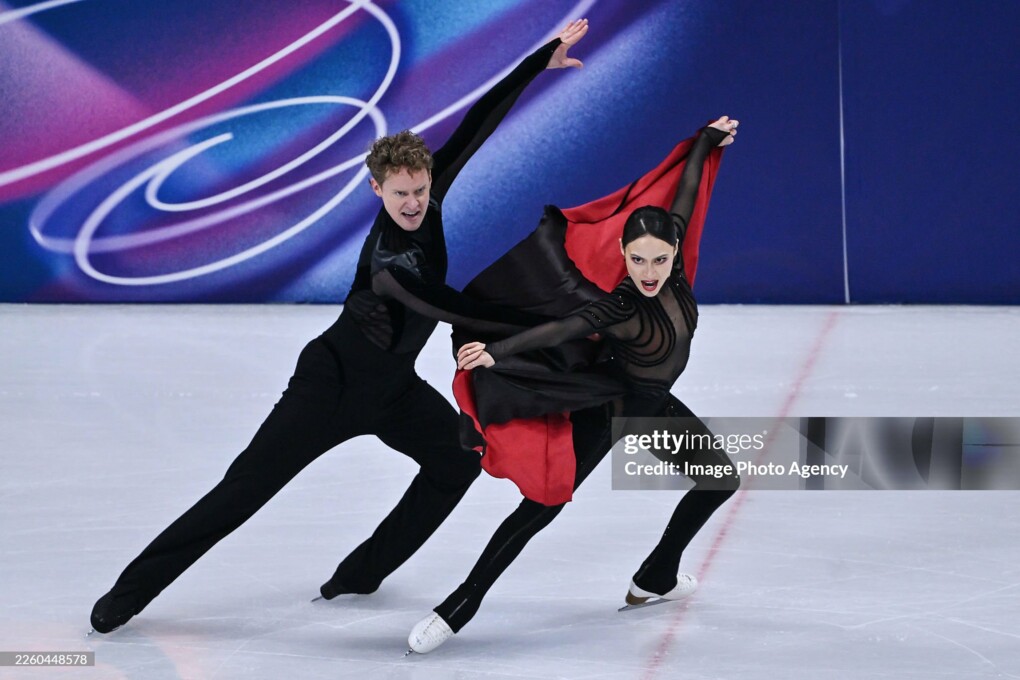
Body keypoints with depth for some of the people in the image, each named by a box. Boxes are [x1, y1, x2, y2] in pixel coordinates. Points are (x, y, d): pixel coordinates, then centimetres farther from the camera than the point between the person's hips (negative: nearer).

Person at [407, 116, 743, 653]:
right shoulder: (620, 307, -33)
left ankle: (655, 578, 31)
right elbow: (557, 331, -47)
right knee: (541, 505, -13)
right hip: (609, 407, -8)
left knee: (722, 479, 17)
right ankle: (459, 608, -12)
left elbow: (684, 197, -4)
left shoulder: (674, 272, -15)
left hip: (654, 406, 8)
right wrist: (496, 352, -62)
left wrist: (708, 140, 6)